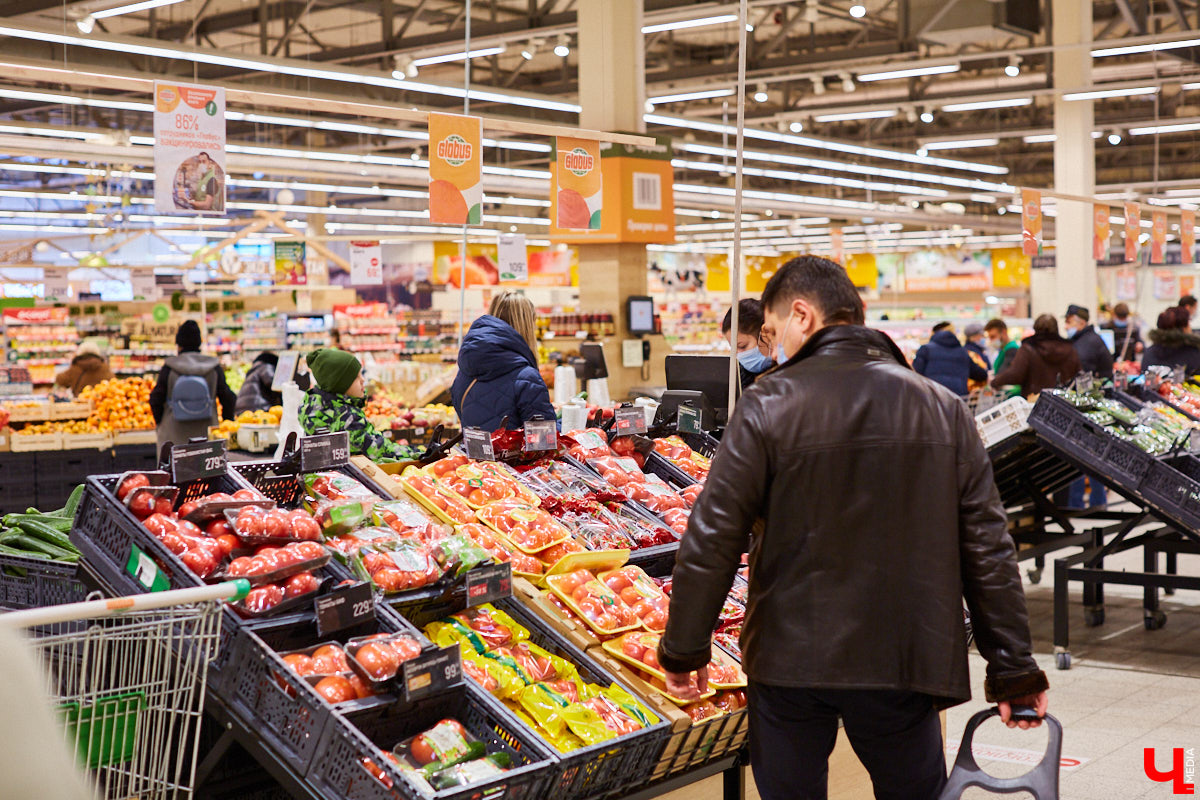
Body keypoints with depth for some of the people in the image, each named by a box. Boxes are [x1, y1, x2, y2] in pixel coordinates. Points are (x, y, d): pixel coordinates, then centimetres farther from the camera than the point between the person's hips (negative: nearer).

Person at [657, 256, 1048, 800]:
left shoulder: (769, 406, -9)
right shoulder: (944, 410, 1)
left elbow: (712, 541, -10)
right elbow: (987, 552, 1)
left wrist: (683, 651, 1)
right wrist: (1014, 671, 8)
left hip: (789, 659, -2)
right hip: (904, 663, 2)